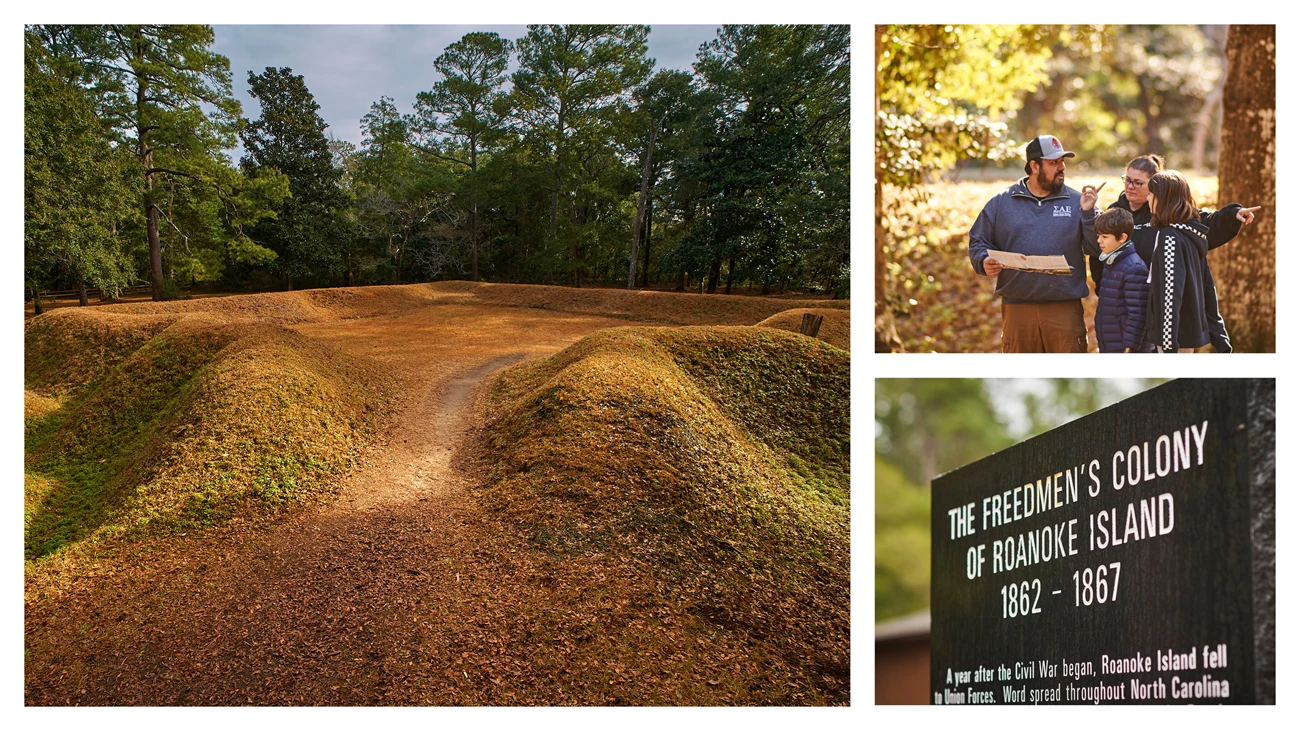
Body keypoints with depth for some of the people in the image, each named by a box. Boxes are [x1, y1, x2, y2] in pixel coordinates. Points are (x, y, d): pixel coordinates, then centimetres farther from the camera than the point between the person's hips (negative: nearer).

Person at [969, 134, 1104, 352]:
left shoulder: (1076, 202, 6)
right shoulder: (1001, 203, 8)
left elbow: (1097, 248, 1)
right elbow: (978, 242, 11)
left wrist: (1088, 213, -11)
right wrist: (984, 262, -10)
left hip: (1065, 310, 0)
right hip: (1017, 308, 1)